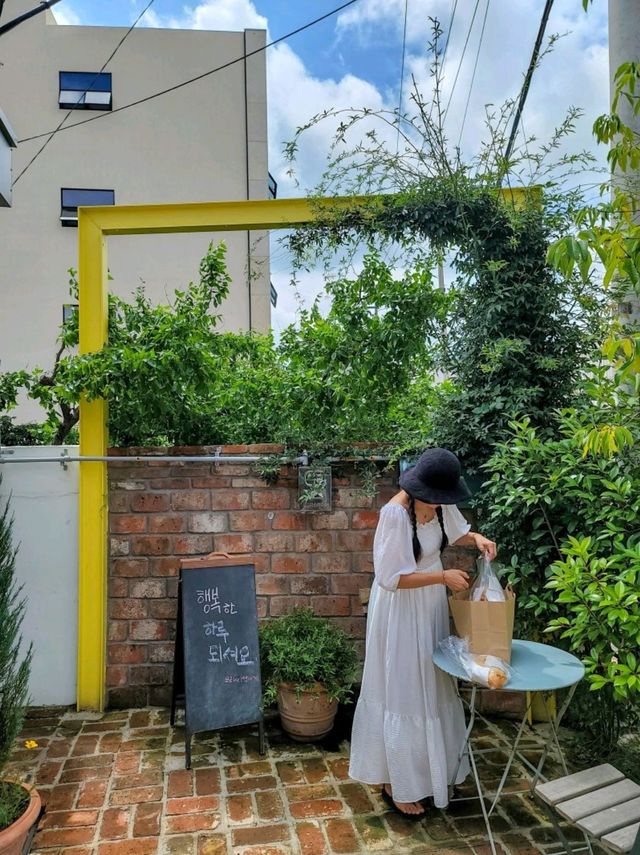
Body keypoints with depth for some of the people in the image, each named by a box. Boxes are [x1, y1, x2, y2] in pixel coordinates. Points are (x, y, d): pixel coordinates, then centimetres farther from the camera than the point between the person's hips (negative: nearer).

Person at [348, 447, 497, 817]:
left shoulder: (440, 505, -8)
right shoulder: (395, 513, -30)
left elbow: (456, 531, 15)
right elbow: (391, 578, -27)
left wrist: (477, 539, -6)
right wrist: (443, 576, -26)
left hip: (431, 607, 8)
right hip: (402, 613, -7)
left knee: (432, 689, 20)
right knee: (403, 695, 6)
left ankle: (430, 769, 42)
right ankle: (396, 785, 25)